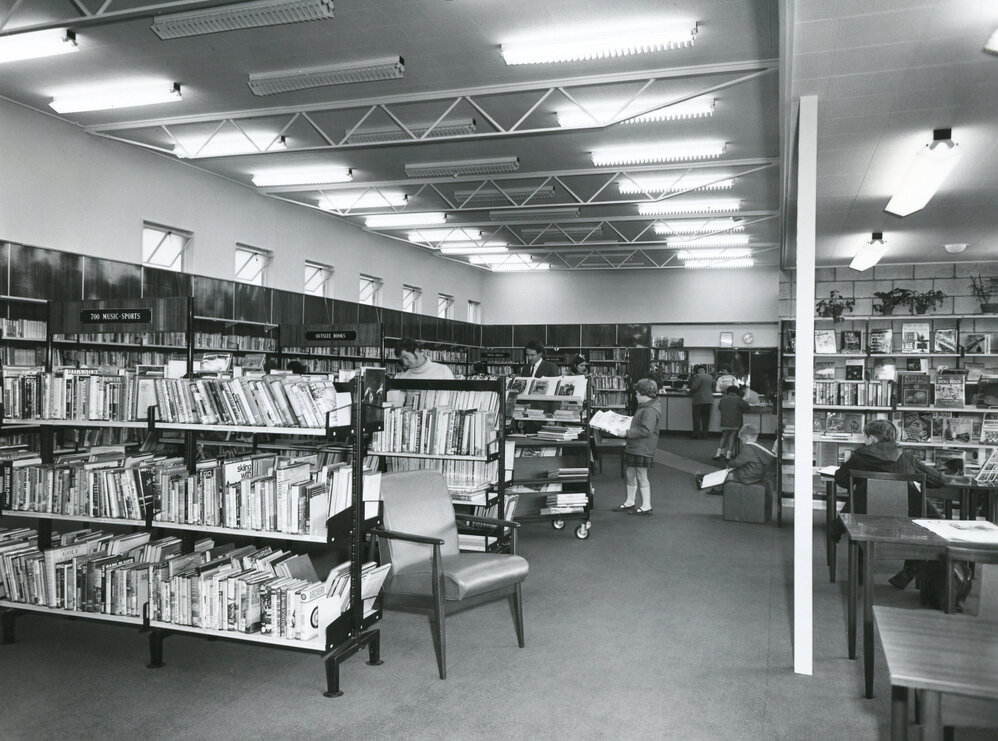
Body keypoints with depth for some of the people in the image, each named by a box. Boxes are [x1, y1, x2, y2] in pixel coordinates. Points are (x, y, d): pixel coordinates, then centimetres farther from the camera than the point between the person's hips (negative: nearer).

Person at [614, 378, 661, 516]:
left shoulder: (650, 410, -20)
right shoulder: (643, 407, 15)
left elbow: (645, 430, -26)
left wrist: (627, 433, -23)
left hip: (643, 449, -10)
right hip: (633, 447, 10)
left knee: (641, 477, -1)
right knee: (630, 474, 16)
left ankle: (646, 506, 9)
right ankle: (629, 503, 27)